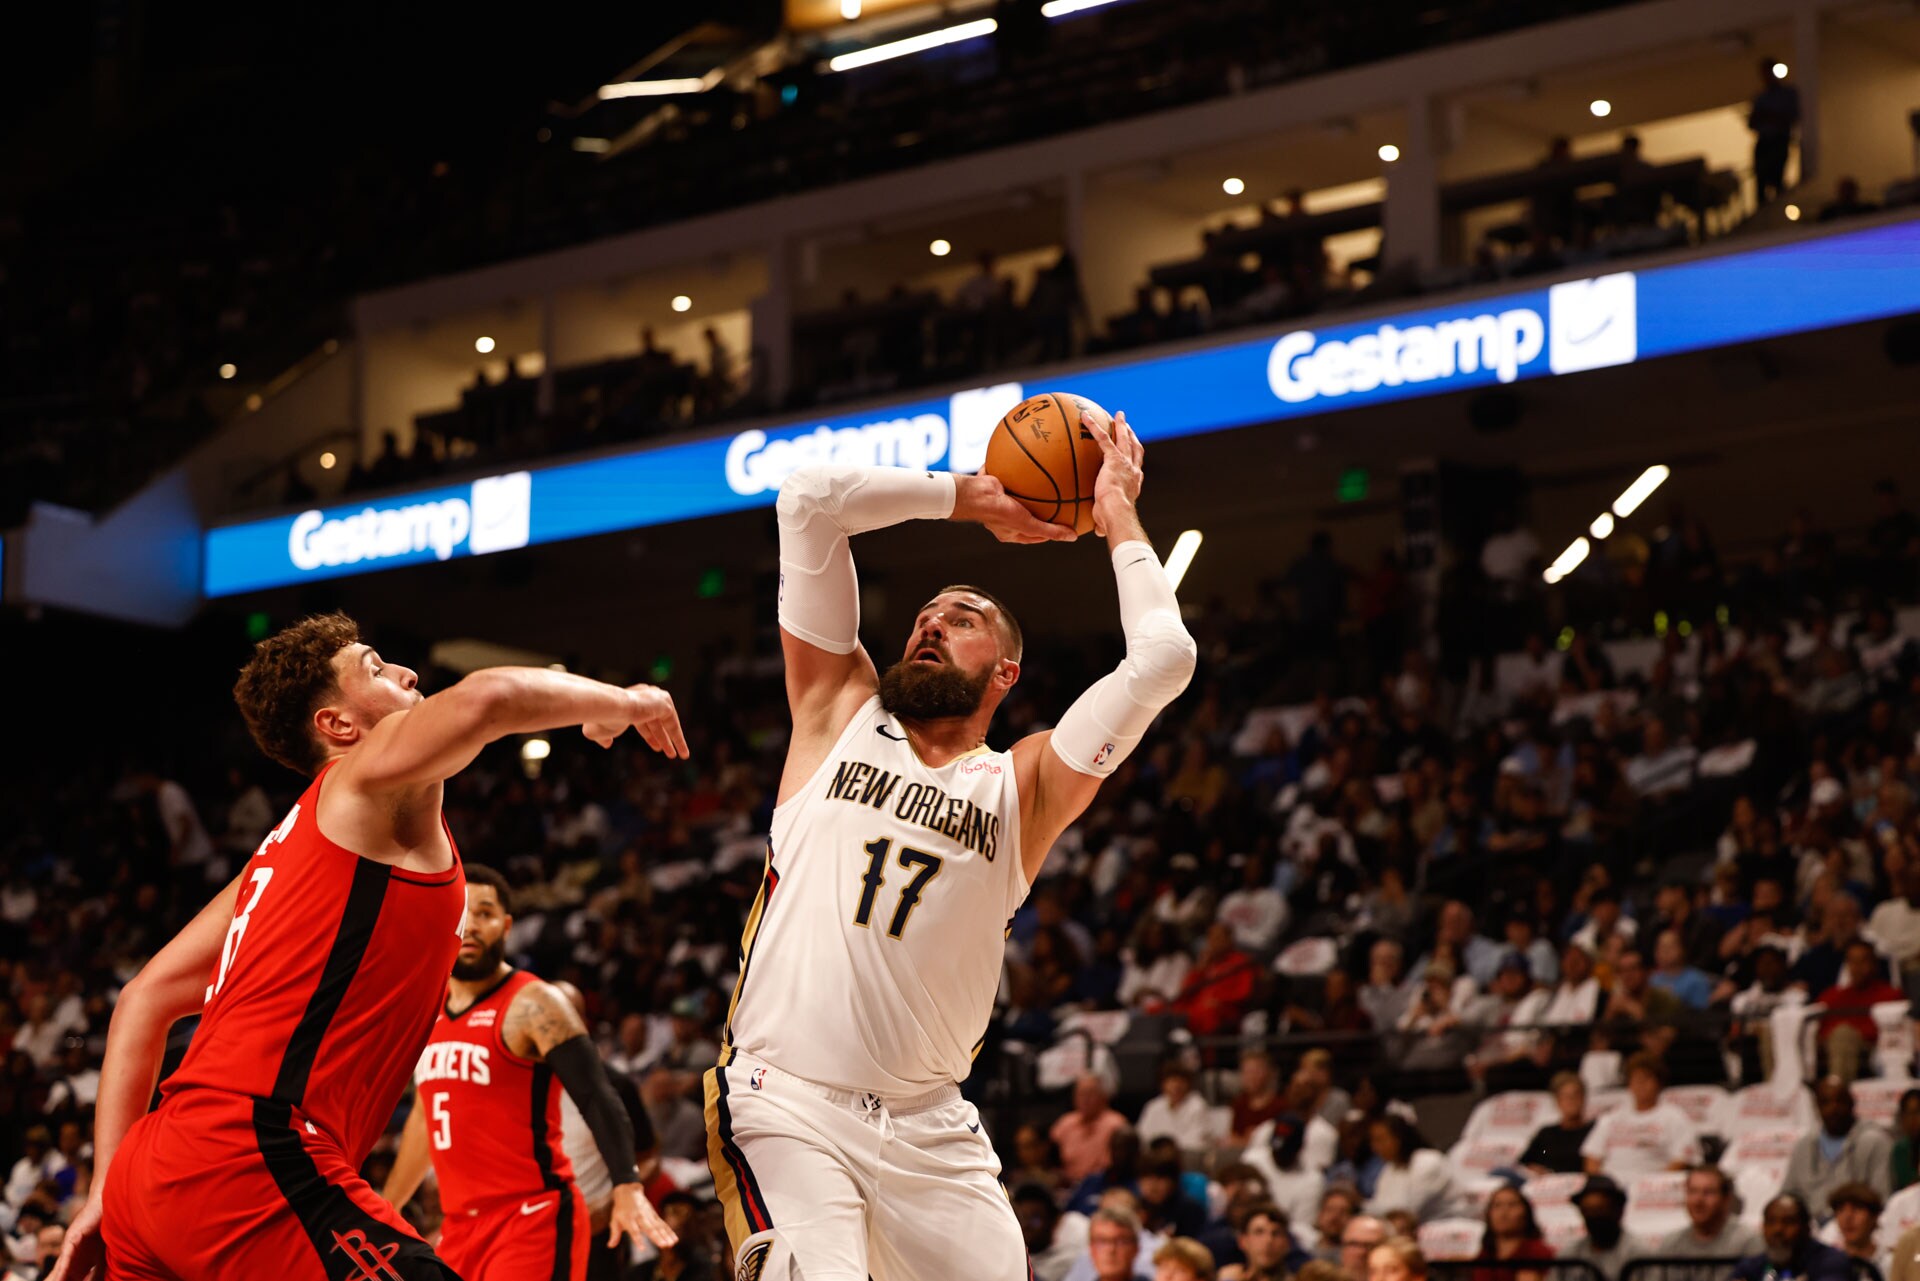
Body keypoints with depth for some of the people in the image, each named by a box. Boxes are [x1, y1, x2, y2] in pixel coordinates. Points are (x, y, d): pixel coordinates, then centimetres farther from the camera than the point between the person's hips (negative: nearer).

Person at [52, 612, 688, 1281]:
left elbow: (145, 998, 24)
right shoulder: (369, 775, 4)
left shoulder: (290, 845, 27)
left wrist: (109, 1190, 20)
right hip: (253, 1159, -10)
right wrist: (623, 701, 2)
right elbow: (490, 696, -17)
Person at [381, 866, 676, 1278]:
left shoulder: (533, 1006, -10)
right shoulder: (429, 1014, 14)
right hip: (461, 1225, 8)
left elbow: (597, 1098, -18)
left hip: (533, 1216, -8)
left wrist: (628, 1188, -31)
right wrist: (385, 1207, 32)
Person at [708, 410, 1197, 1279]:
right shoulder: (839, 714, 12)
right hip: (785, 1107, -2)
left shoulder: (1022, 788, 11)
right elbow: (809, 499, 7)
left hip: (928, 1132, 2)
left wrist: (1118, 518, 11)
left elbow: (1163, 660, -1)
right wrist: (968, 498, 14)